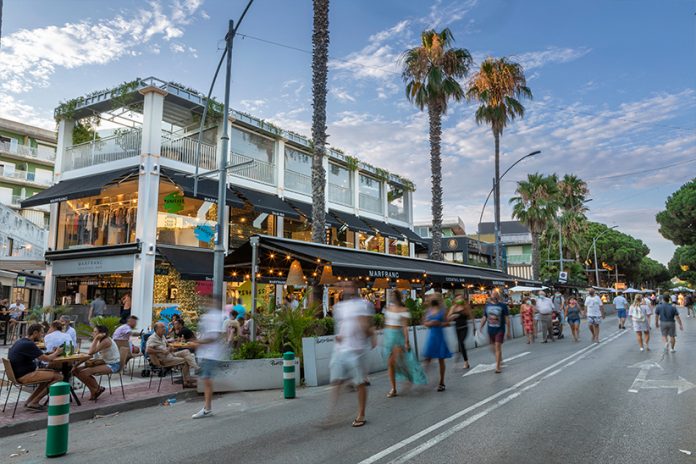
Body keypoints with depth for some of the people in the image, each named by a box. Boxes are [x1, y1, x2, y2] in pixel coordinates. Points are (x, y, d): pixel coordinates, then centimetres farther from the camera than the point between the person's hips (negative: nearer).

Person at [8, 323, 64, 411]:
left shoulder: (21, 341, 12)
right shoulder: (29, 344, -20)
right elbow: (46, 359, -18)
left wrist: (52, 353, 10)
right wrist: (57, 353, 1)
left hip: (18, 373, 11)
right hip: (24, 376, -11)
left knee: (52, 373, 17)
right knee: (59, 376, -13)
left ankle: (29, 401, 14)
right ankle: (33, 403, -3)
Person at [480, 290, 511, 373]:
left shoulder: (503, 306, -5)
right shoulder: (487, 305, 5)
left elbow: (507, 319, -3)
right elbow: (484, 318, 11)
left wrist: (509, 331, -3)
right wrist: (481, 328, 6)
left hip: (500, 330, -4)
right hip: (490, 330, 4)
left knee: (498, 347, -10)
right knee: (494, 348, 14)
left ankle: (498, 367, -4)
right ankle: (500, 360, 41)